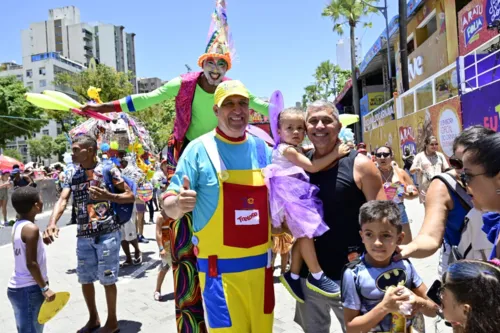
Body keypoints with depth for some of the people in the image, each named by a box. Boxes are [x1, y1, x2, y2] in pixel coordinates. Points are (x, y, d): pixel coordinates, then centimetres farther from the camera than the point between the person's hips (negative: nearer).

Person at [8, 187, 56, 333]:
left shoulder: (18, 225, 7)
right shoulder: (31, 228, -20)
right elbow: (31, 264, -22)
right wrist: (45, 288, -15)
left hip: (19, 287, 9)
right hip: (28, 290, -9)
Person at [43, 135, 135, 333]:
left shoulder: (108, 170, -5)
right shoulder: (72, 176, 8)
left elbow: (130, 196, -4)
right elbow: (62, 200, -5)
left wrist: (107, 196, -20)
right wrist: (52, 223, -23)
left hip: (107, 233, -5)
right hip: (83, 235, 5)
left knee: (107, 279, 4)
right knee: (85, 279, 14)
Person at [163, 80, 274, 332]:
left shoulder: (263, 149, 5)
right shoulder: (199, 149, -8)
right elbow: (168, 205, -8)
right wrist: (179, 204, -29)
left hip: (261, 263, 5)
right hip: (220, 267, -4)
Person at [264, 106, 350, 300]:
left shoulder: (296, 150, 21)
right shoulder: (287, 150, -13)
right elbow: (312, 167, -19)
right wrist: (335, 153, -17)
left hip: (297, 196, 10)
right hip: (291, 198, -10)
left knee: (303, 235, 8)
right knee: (306, 234, -10)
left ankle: (293, 275, 16)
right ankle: (316, 276, -1)